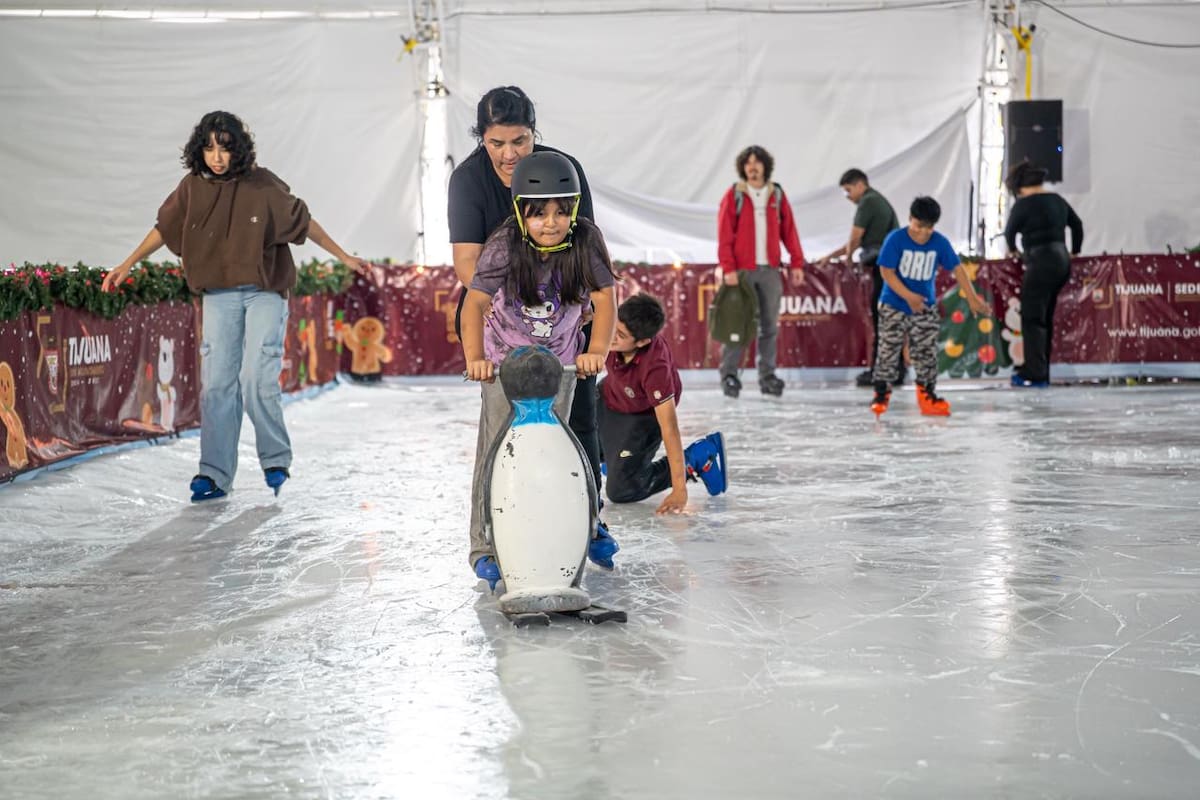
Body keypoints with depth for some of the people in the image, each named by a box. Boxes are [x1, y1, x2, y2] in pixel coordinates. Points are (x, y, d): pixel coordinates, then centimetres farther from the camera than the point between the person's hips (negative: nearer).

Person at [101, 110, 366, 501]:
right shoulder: (193, 187, 0)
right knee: (217, 384, -1)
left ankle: (276, 460, 9)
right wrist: (126, 266, 12)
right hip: (218, 295, 3)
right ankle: (214, 476, 2)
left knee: (257, 378, -12)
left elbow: (302, 221, 1)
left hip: (264, 293, -3)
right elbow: (164, 228, 11)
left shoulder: (262, 184, -8)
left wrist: (343, 256, 5)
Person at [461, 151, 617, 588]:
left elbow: (605, 300, -16)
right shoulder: (504, 247, -24)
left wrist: (596, 351, -30)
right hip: (504, 357, -2)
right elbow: (475, 303, -25)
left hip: (559, 358, 2)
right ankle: (486, 548, 0)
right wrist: (474, 358, -38)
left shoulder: (586, 240, -17)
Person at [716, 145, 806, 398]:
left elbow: (789, 231, 10)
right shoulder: (734, 195, 1)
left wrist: (797, 263, 3)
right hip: (742, 270, -3)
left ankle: (767, 376, 11)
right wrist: (728, 268, -12)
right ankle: (729, 375, 4)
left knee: (769, 325, 5)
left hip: (770, 270, 3)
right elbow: (724, 235, -4)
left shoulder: (777, 195, 9)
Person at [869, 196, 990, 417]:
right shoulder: (896, 239, -17)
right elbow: (887, 272, -17)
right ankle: (881, 394, 9)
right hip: (893, 306, -3)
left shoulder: (940, 242, -8)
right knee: (888, 351, -1)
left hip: (926, 307, 3)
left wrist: (972, 299, -8)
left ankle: (926, 395, 15)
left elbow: (957, 268, -4)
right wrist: (909, 296, -24)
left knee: (927, 353, 4)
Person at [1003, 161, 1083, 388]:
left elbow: (1010, 231, 4)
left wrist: (1012, 249, 24)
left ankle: (1035, 375, -9)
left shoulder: (1025, 204, -9)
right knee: (1046, 318, 14)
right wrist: (1075, 251, 34)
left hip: (1041, 262, -8)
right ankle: (1040, 370, 19)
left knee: (1032, 319, -5)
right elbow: (1077, 224, 22)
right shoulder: (1057, 200, 13)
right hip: (1061, 260, 8)